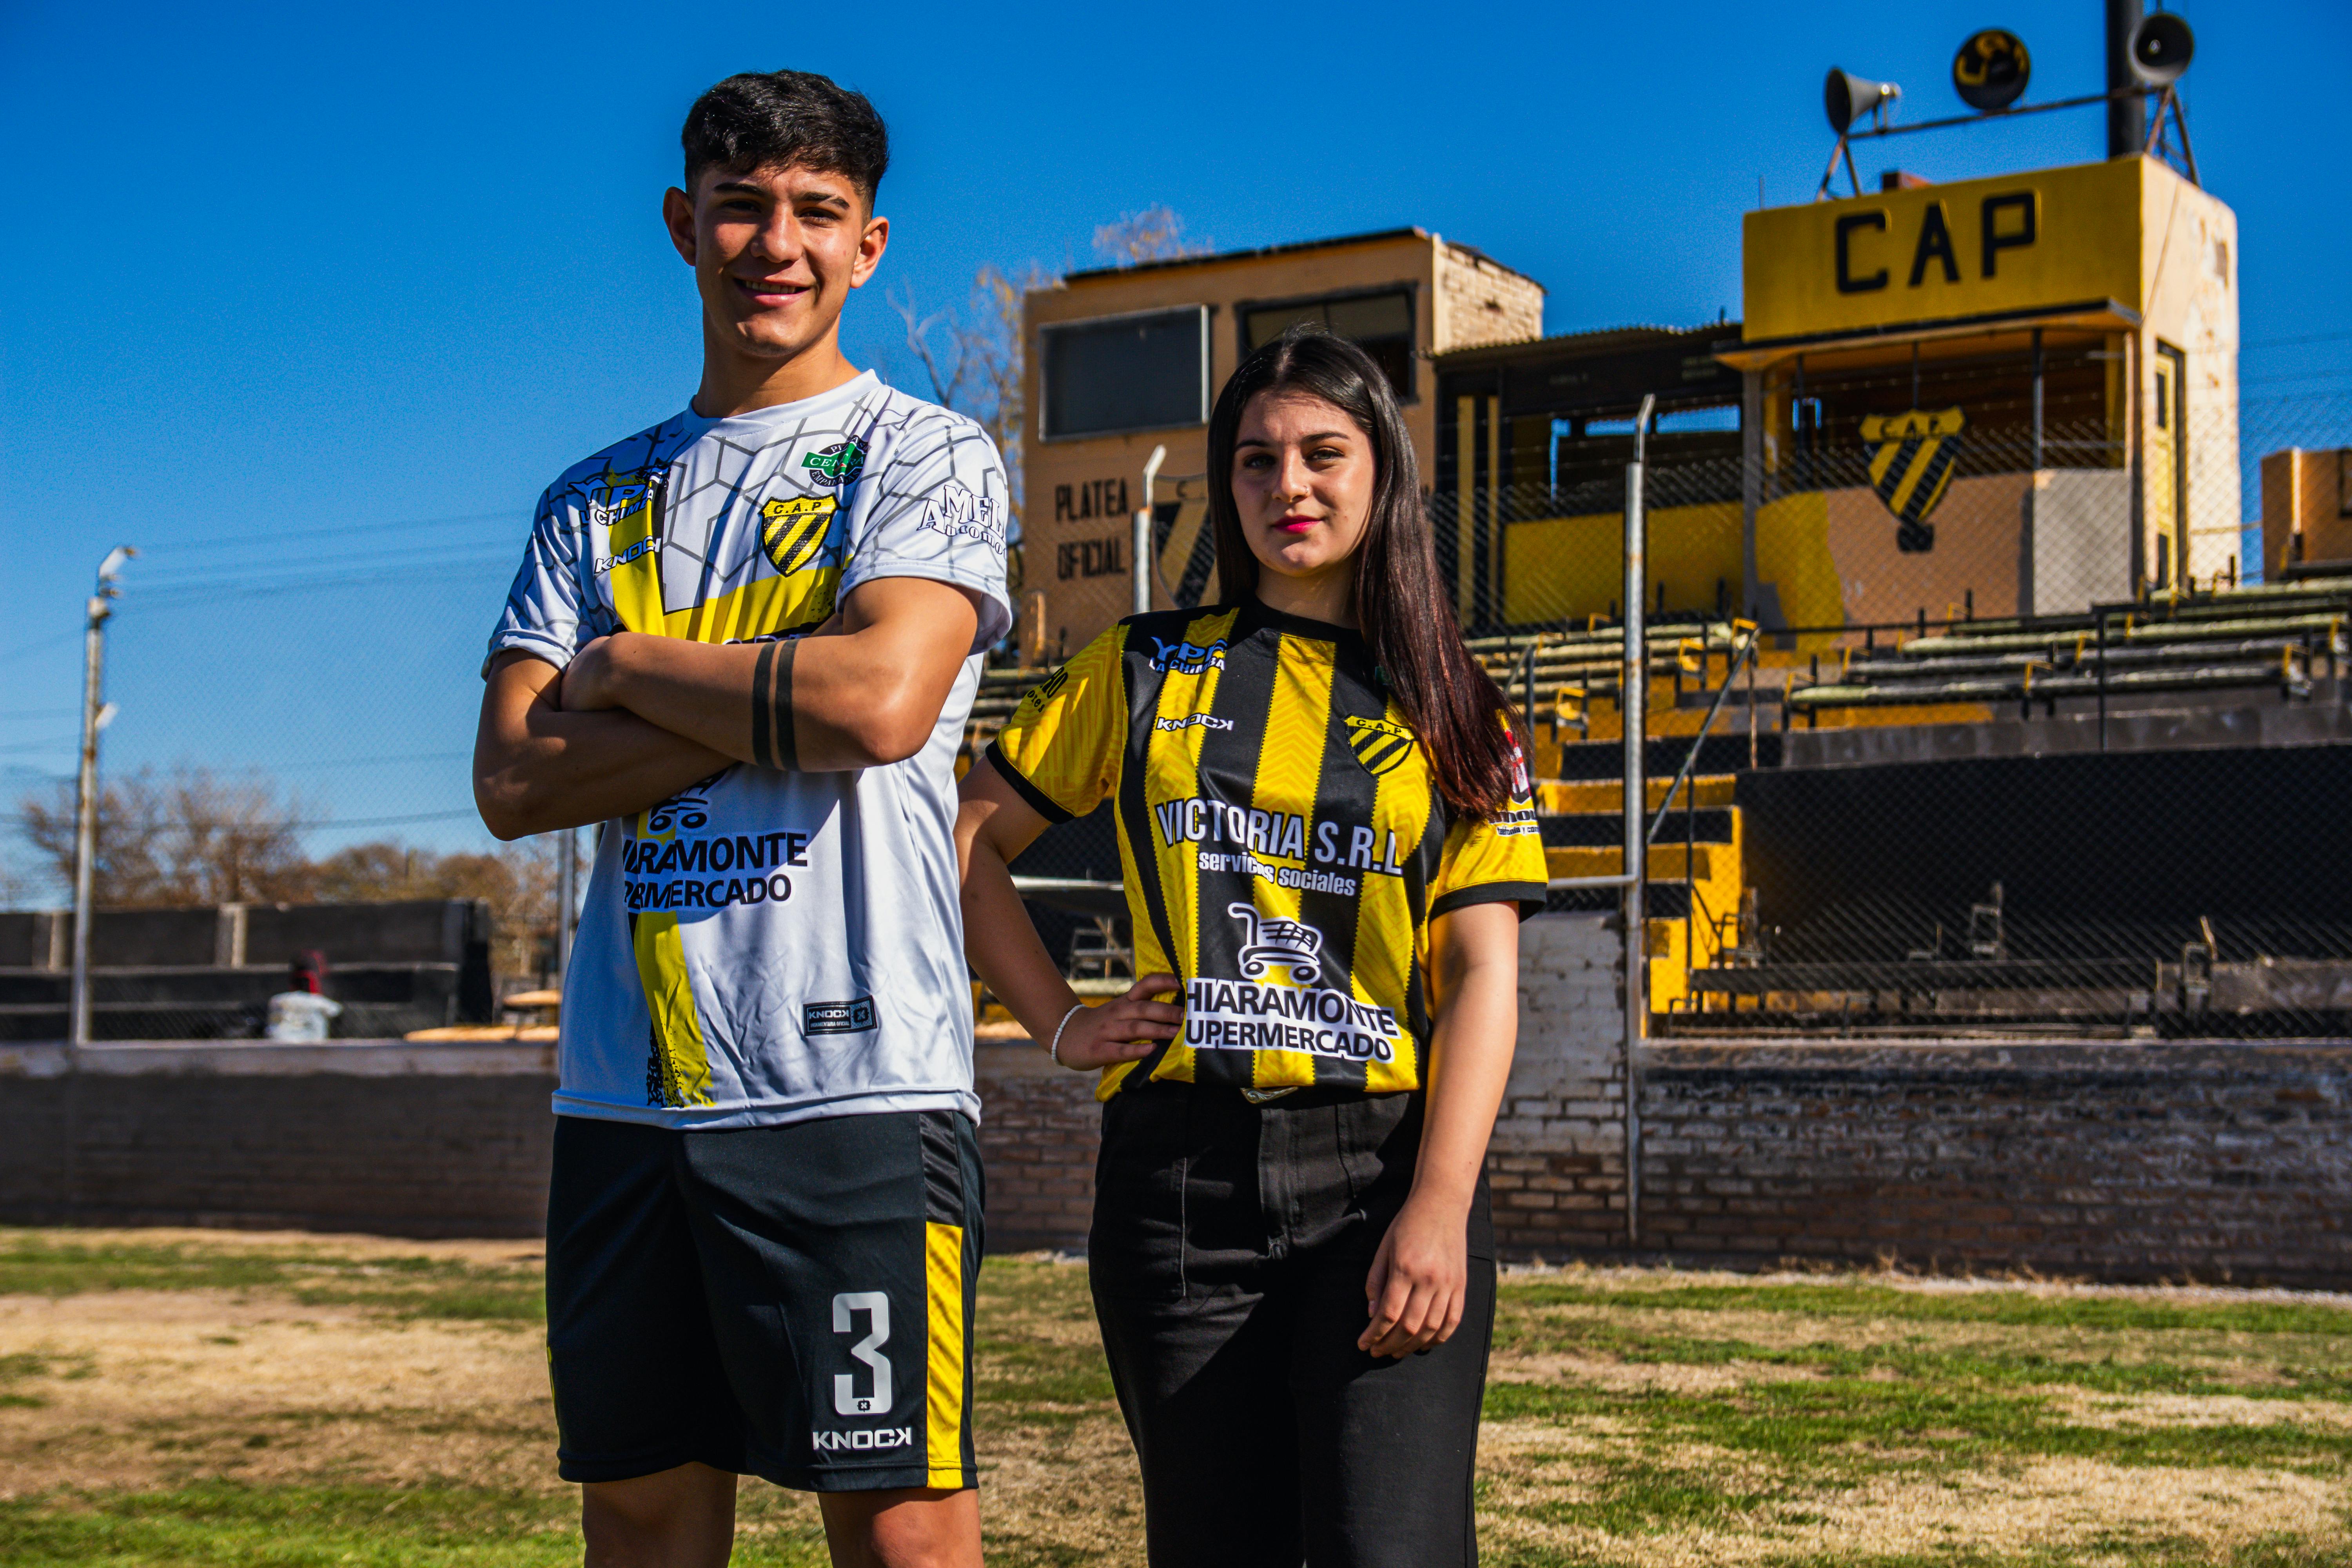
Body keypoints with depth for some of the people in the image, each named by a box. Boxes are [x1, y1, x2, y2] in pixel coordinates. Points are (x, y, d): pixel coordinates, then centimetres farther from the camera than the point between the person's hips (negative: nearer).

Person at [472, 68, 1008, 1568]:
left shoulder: (928, 456, 4)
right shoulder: (598, 500, 17)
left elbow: (880, 700, -15)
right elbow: (514, 780, 4)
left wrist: (628, 668, 0)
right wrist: (775, 707, -7)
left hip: (856, 1079, -5)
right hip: (627, 1091, 5)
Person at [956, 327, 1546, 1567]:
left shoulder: (1450, 711, 9)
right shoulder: (1147, 671, 12)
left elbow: (1482, 974, 0)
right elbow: (968, 837, 17)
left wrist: (1440, 1206, -13)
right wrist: (1060, 1025, 5)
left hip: (1381, 1167, -1)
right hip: (1179, 1173, 2)